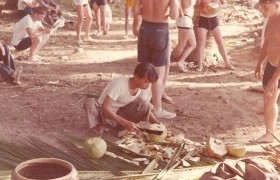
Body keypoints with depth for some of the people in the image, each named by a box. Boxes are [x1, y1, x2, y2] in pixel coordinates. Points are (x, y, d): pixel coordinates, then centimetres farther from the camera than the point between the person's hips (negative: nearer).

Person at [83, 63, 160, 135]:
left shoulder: (145, 89, -12)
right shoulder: (120, 84, -31)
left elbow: (146, 109, 1)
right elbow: (105, 108, -36)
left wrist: (156, 122, -18)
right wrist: (125, 123, -44)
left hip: (121, 113, 4)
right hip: (106, 112, -4)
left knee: (144, 104, -23)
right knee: (89, 103, -36)